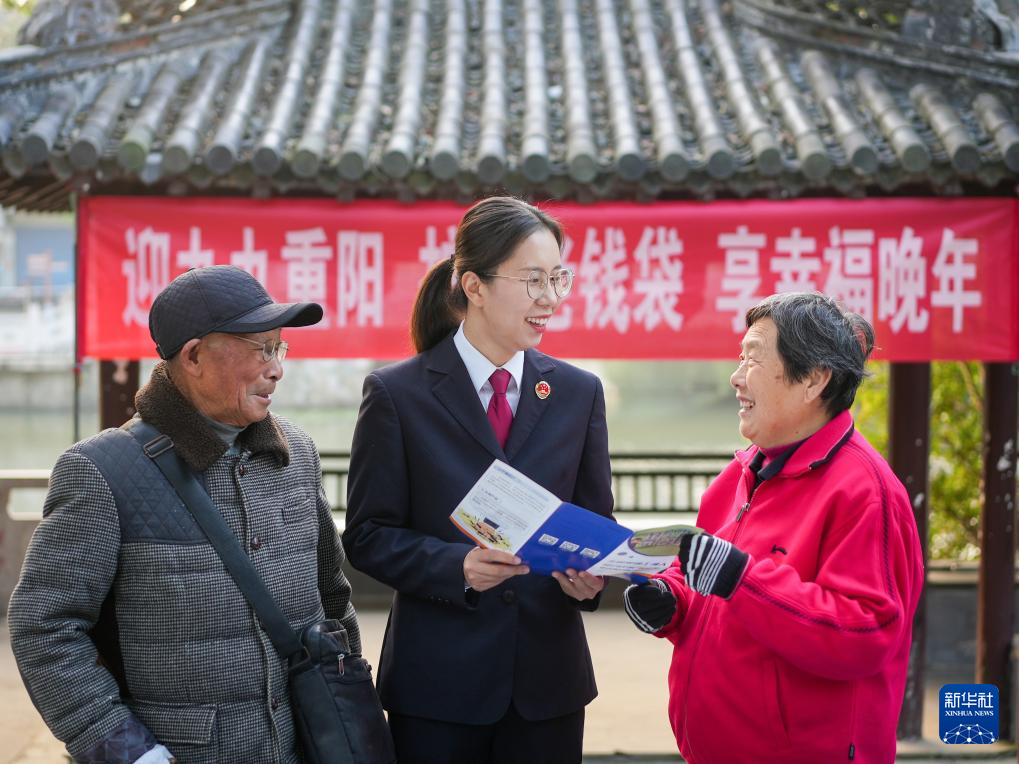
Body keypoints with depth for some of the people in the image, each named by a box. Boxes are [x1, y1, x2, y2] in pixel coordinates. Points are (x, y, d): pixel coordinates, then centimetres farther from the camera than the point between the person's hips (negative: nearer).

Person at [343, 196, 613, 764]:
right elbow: (368, 536, -4)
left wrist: (590, 573, -12)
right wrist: (458, 566, -20)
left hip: (548, 680, 3)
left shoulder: (579, 392, 6)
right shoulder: (397, 394, -4)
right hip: (439, 681, -3)